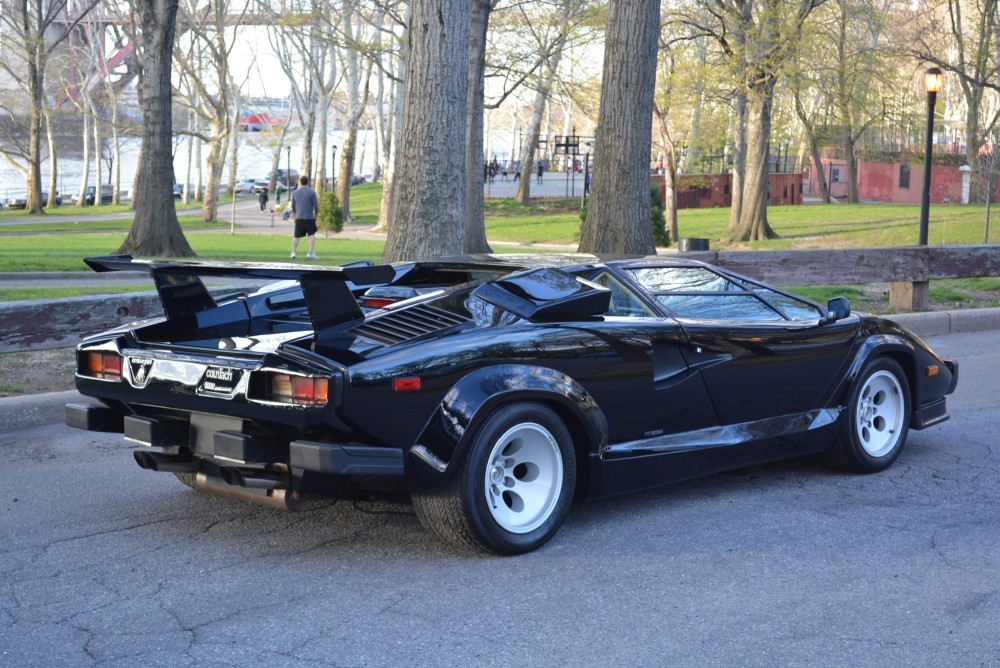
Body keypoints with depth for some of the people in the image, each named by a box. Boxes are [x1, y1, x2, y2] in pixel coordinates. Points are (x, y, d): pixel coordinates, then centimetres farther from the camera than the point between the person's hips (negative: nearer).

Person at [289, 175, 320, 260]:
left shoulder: (295, 192, 4)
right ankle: (311, 253, -3)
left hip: (298, 218, 3)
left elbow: (293, 206, 11)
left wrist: (294, 214, 27)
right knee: (311, 235, 5)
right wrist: (316, 214, 10)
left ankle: (293, 253, 4)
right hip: (309, 218, -3)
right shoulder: (312, 192, -6)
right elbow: (316, 205, -6)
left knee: (296, 236, 9)